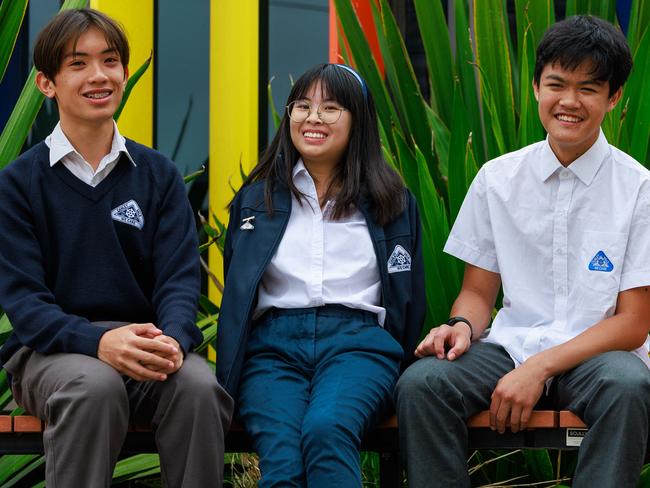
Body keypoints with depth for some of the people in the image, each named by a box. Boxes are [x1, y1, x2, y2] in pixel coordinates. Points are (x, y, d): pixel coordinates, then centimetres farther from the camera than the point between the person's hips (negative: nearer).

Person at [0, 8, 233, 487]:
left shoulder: (159, 174, 10)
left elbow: (179, 278, 1)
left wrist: (171, 339, -23)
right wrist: (98, 341, -26)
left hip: (146, 346, 2)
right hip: (52, 348, -2)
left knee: (197, 385, -32)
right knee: (95, 386, -37)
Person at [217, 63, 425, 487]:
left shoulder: (393, 202, 18)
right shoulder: (256, 198, 21)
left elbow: (410, 299, 18)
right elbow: (234, 294, 21)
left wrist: (394, 365, 5)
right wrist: (229, 371, 8)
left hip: (357, 340, -1)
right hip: (272, 344, 1)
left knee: (326, 431, -37)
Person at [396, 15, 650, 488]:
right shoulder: (497, 179, 7)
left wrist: (540, 368, -16)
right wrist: (463, 326, -12)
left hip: (595, 353, -2)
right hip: (510, 344, 2)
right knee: (420, 382, -28)